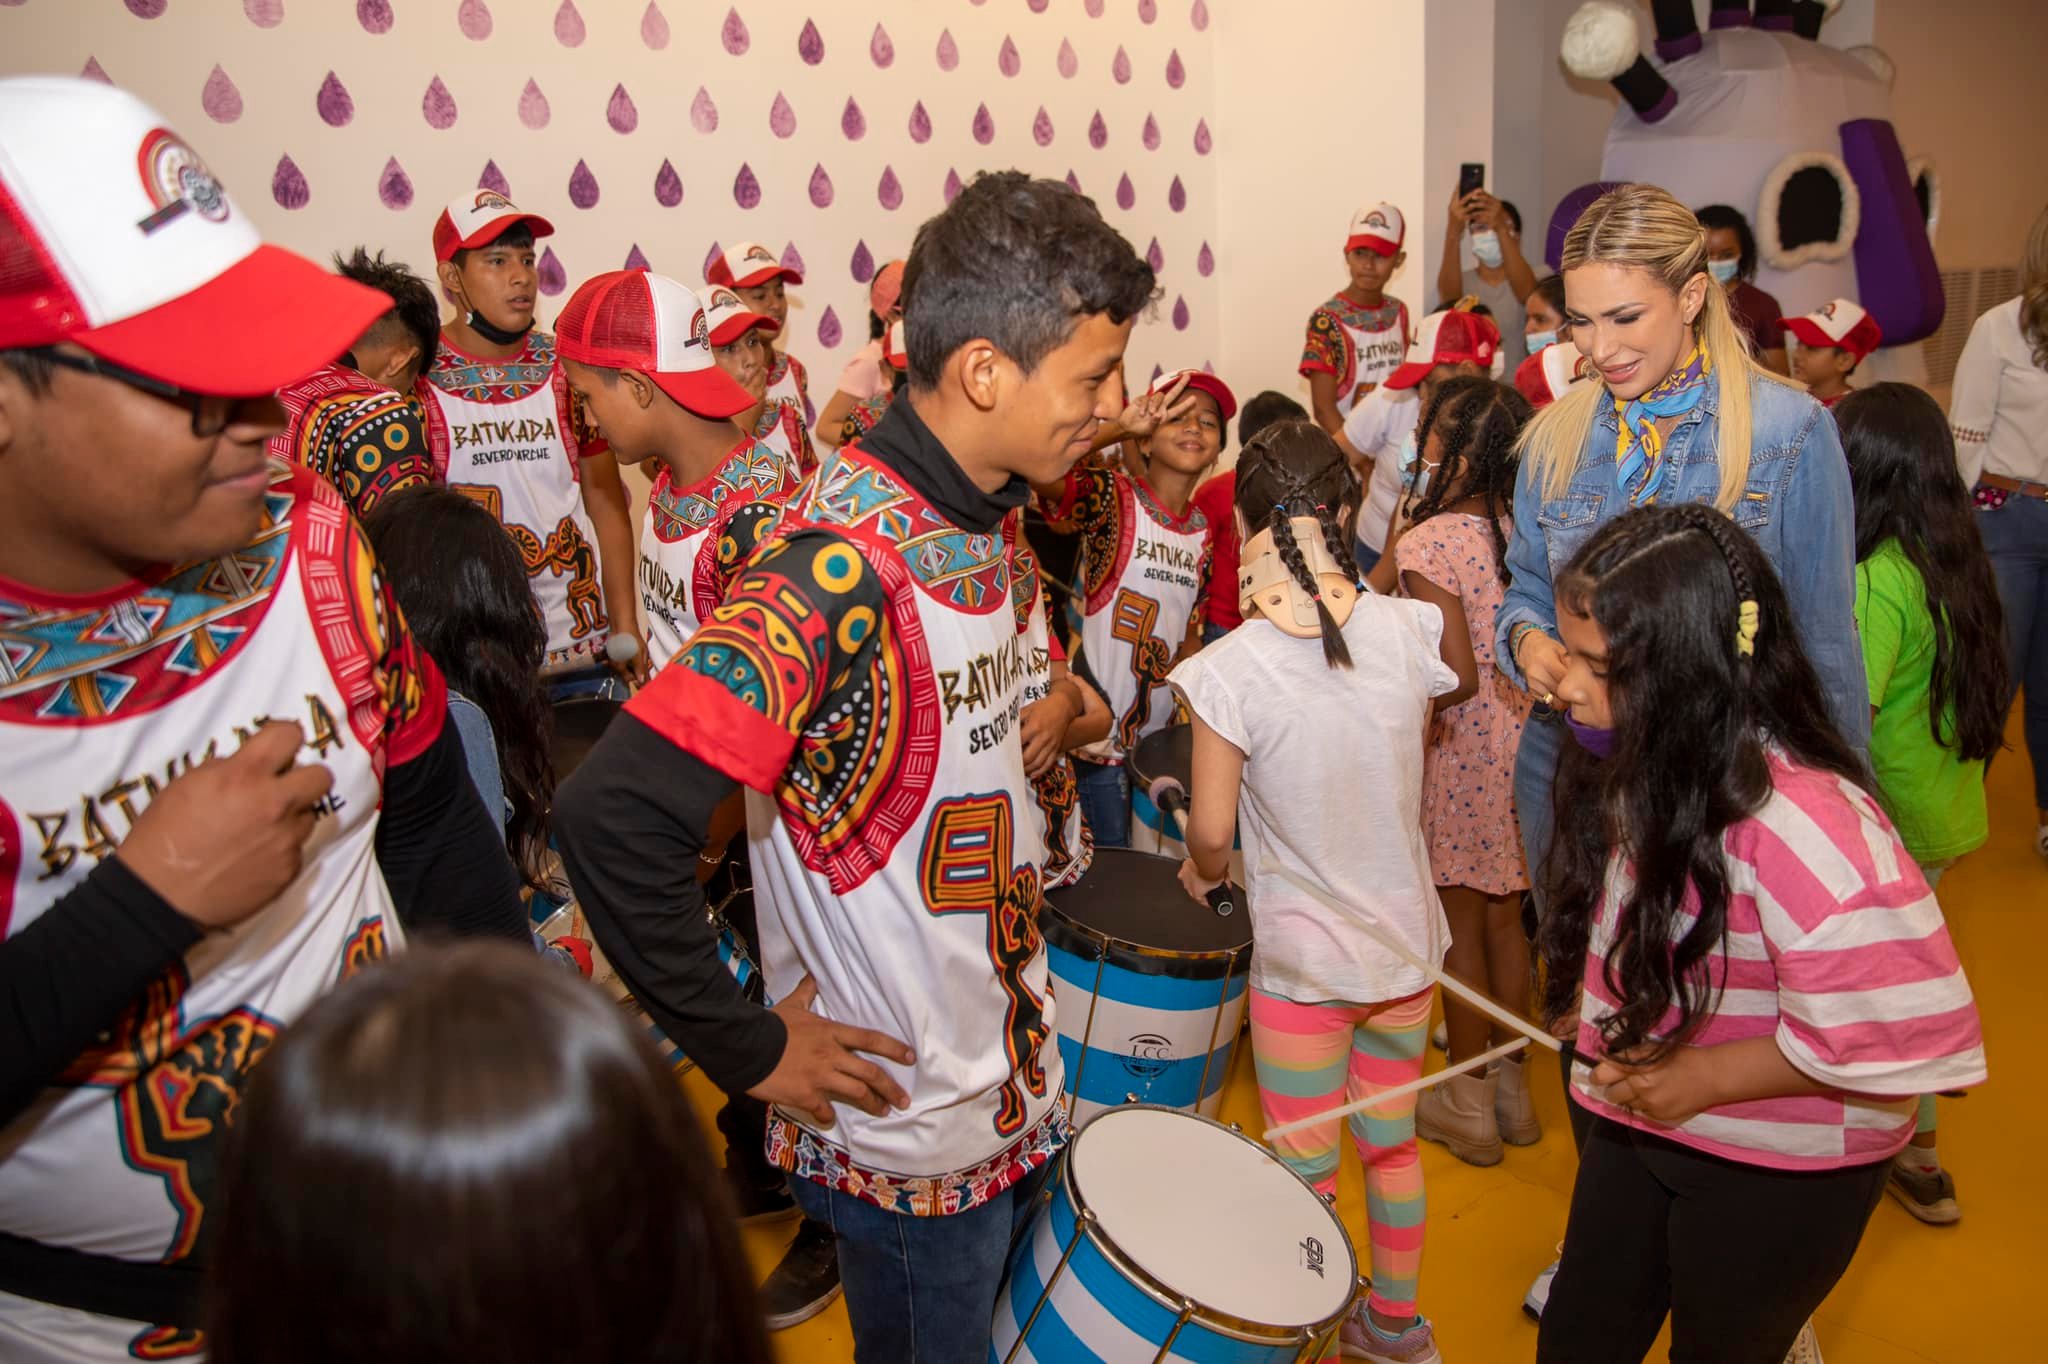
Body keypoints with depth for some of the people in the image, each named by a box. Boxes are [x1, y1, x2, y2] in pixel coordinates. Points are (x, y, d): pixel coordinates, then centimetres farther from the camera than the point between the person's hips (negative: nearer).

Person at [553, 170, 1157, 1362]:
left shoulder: (981, 514, 0)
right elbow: (619, 815, -34)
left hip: (1017, 1089, 8)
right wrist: (749, 1051, -24)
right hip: (909, 1137, -8)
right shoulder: (845, 561, -29)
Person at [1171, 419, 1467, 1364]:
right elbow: (1458, 687, 11)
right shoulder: (1407, 630, -13)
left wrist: (1200, 876, 6)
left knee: (1305, 1168, 16)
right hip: (1405, 940, 5)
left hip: (1303, 958, -4)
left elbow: (1212, 834, -15)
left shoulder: (1228, 670, -23)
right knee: (1393, 1142, 25)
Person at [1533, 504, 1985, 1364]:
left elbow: (1911, 1035, -29)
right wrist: (1602, 1008, -1)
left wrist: (1701, 1080, -22)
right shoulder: (1645, 766, -6)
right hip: (1638, 1126, 7)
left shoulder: (1803, 826, -32)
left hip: (1779, 1172, -7)